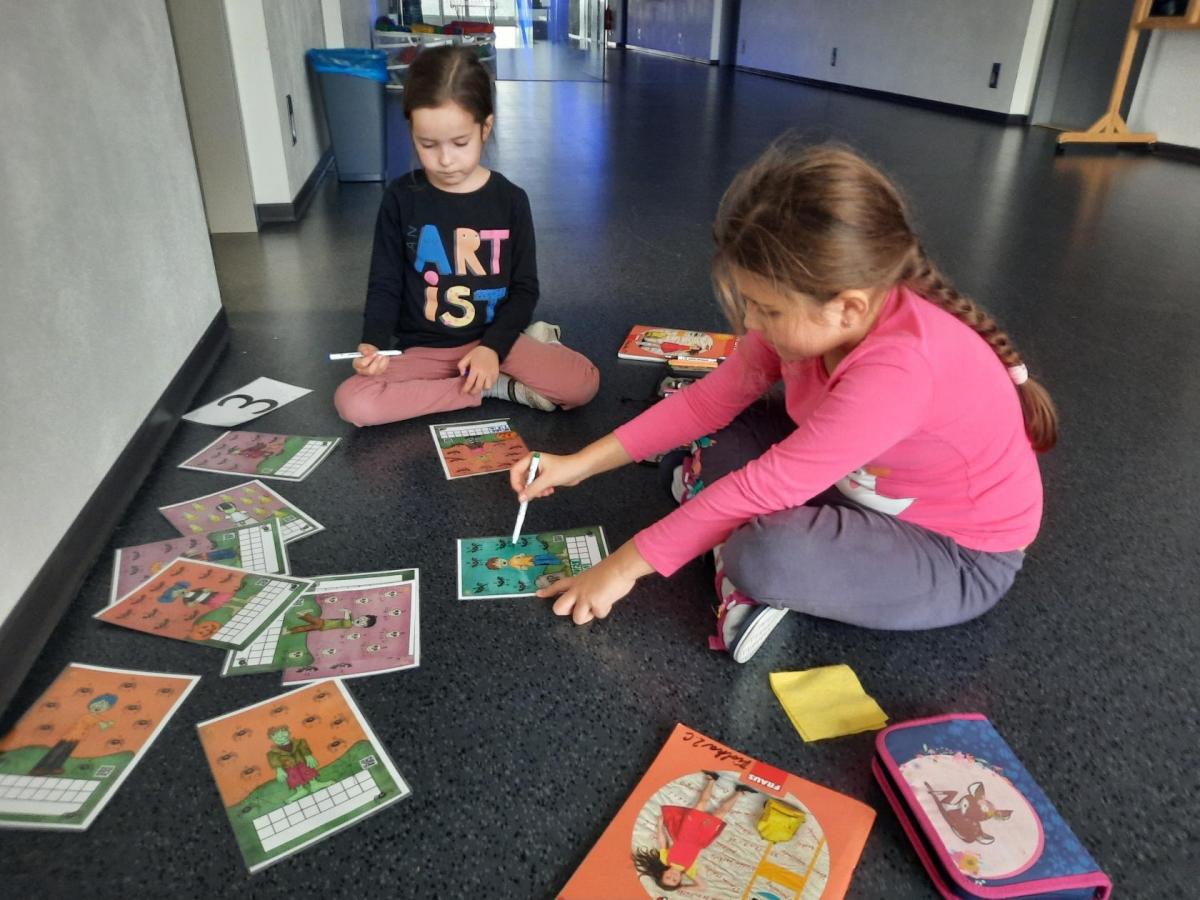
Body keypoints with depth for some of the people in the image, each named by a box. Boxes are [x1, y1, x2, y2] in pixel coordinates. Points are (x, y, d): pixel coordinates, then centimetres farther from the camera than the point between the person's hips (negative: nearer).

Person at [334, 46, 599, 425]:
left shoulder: (510, 199, -5)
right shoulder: (400, 198, -4)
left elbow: (524, 287, -1)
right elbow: (385, 285, 1)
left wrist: (493, 347, -16)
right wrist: (373, 345, -18)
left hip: (495, 337, -2)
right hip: (424, 349, 2)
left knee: (583, 383, -26)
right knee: (352, 402, -26)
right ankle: (499, 386, -17)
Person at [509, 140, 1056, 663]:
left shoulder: (899, 368, -38)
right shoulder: (815, 316, -14)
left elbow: (765, 489, -34)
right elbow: (711, 398, -6)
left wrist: (625, 565, -25)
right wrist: (581, 463, -8)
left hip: (958, 559, -7)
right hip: (862, 488, 7)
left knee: (765, 556, -34)